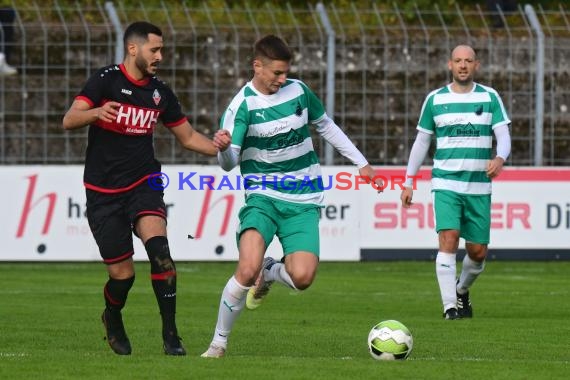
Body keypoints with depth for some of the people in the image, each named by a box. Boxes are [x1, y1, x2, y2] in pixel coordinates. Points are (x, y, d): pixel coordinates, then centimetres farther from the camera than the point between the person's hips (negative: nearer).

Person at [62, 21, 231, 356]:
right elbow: (69, 120, -18)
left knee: (158, 246, -25)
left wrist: (216, 146, -4)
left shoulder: (160, 92, 7)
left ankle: (171, 334, -19)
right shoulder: (106, 80, -7)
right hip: (104, 190, -2)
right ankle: (113, 318, 33)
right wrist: (96, 112, -39)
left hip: (144, 182, 2)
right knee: (122, 274, -3)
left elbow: (188, 136, 16)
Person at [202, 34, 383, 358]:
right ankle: (219, 342, -5)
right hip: (263, 197, -3)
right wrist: (223, 149, -40)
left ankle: (270, 273, 19)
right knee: (247, 270, -26)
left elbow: (326, 127, 20)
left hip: (303, 201, 3)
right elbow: (229, 163, -16)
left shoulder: (298, 90, 3)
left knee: (302, 277, -19)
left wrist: (362, 163, 21)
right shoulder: (242, 105, -10)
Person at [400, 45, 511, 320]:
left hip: (479, 186, 1)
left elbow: (503, 135, -2)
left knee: (478, 251, 5)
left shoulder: (490, 97, 4)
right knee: (449, 239, -19)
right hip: (445, 183, -1)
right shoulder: (435, 99, 5)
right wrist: (408, 181, 10)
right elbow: (421, 141, 12)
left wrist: (500, 158, -25)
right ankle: (450, 306, -18)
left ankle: (462, 290, 35)